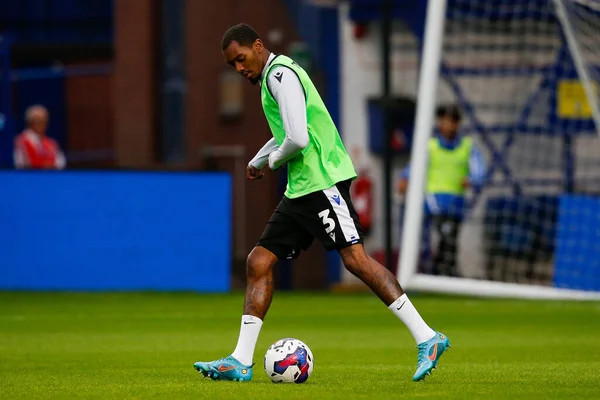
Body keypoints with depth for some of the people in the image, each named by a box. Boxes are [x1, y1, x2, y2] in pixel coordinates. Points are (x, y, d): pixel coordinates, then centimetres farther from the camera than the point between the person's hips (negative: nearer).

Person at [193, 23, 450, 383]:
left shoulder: (280, 73, -11)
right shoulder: (270, 78, 20)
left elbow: (298, 139, -21)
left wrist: (273, 160, -4)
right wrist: (257, 162, 33)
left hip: (322, 181, -10)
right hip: (300, 189, 10)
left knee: (355, 259, -15)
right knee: (259, 262, 5)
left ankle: (427, 338, -14)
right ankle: (241, 362, 5)